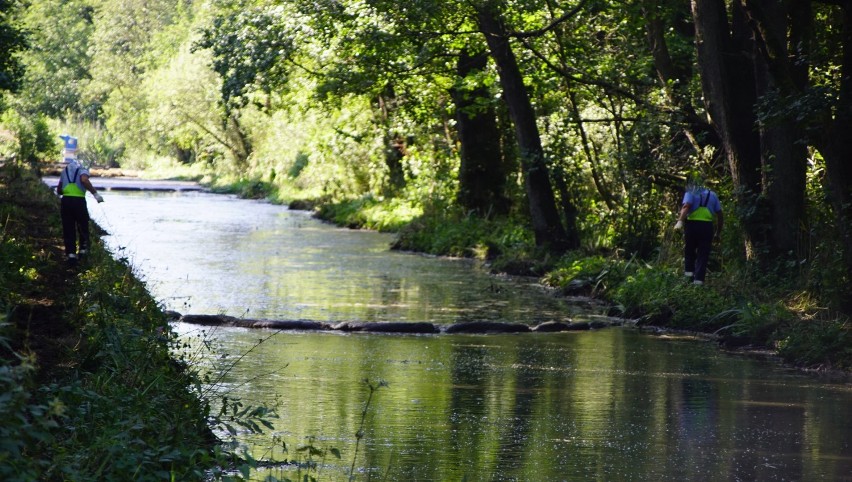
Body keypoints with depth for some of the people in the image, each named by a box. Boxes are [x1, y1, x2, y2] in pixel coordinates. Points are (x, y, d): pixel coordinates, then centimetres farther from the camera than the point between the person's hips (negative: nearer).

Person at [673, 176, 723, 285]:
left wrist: (680, 221, -25)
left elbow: (686, 207, -12)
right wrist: (718, 232, 23)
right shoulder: (712, 195, 21)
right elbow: (720, 216, 16)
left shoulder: (690, 193, 10)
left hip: (692, 224, -2)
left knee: (689, 250, 18)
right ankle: (698, 278, -4)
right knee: (703, 254, 4)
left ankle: (689, 271, 6)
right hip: (707, 226, 2)